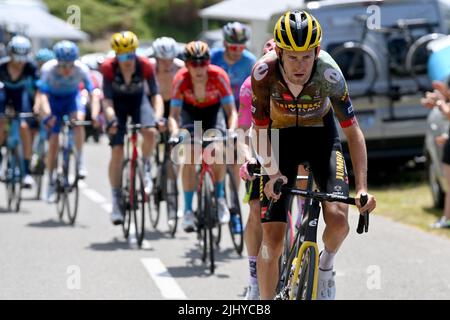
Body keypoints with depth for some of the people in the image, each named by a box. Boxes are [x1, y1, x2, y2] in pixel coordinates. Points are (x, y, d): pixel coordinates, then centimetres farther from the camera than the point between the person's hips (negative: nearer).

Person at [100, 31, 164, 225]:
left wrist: (158, 117, -39)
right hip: (117, 103, -1)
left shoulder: (145, 66, -25)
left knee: (150, 132, -30)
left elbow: (156, 94, -23)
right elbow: (107, 100, -26)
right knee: (117, 151, -11)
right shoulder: (109, 68, -27)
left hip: (139, 100, 1)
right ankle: (116, 200, -1)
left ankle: (145, 167, -1)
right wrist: (111, 119, -43)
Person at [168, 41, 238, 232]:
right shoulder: (181, 79, -30)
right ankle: (188, 211, -14)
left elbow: (231, 111, -29)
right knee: (189, 157, -20)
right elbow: (174, 114, -29)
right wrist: (175, 132, -48)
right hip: (190, 111, 0)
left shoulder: (218, 76, -31)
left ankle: (220, 198, -2)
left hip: (213, 111, 0)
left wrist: (231, 130, -47)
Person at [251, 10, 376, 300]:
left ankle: (326, 265, 11)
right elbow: (260, 129, -15)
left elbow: (353, 131, -22)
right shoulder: (264, 73, -28)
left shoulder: (329, 74, -29)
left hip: (321, 135, 0)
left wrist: (363, 187, -31)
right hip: (281, 138, 0)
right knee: (272, 240, -10)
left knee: (338, 218, -23)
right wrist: (272, 172, -29)